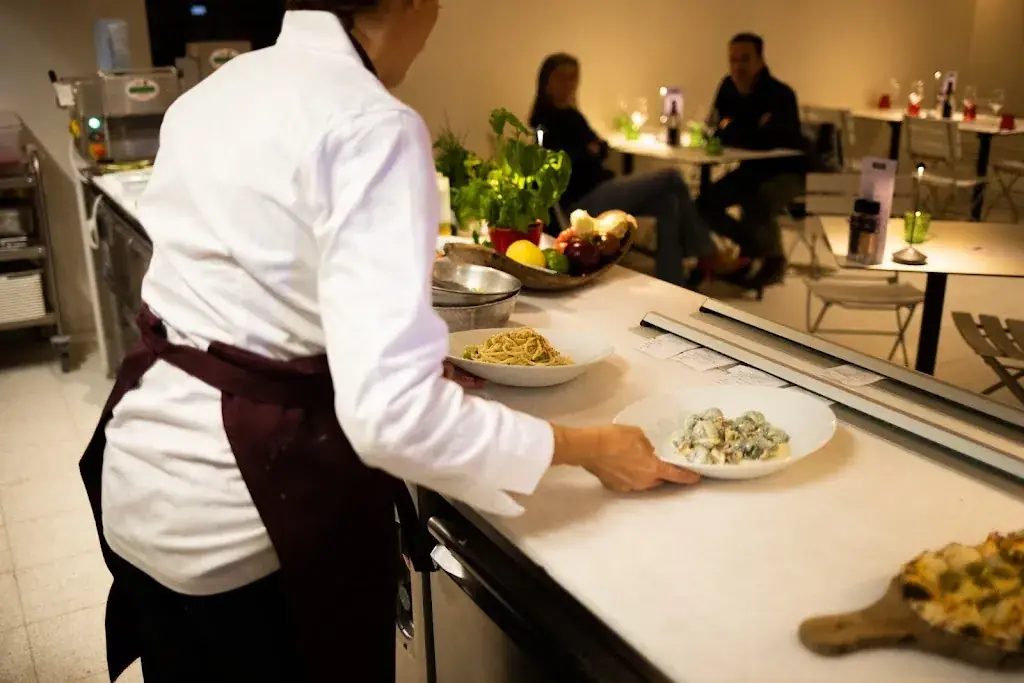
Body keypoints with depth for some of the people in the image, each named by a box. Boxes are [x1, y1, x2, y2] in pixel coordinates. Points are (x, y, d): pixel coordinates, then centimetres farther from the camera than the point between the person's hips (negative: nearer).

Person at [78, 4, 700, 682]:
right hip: (245, 510, -7)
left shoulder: (208, 93, 6)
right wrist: (587, 448, -17)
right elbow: (391, 410, -30)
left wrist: (415, 366, 16)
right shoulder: (371, 125, -21)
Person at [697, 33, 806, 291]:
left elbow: (765, 141, -37)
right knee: (706, 203, -7)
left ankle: (774, 258, -2)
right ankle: (752, 246, 17)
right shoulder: (729, 87, -3)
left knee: (757, 206, -35)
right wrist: (749, 131, -22)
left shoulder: (781, 94, -25)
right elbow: (716, 131, -4)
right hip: (751, 169, 7)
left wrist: (731, 128, -23)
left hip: (786, 171, -7)